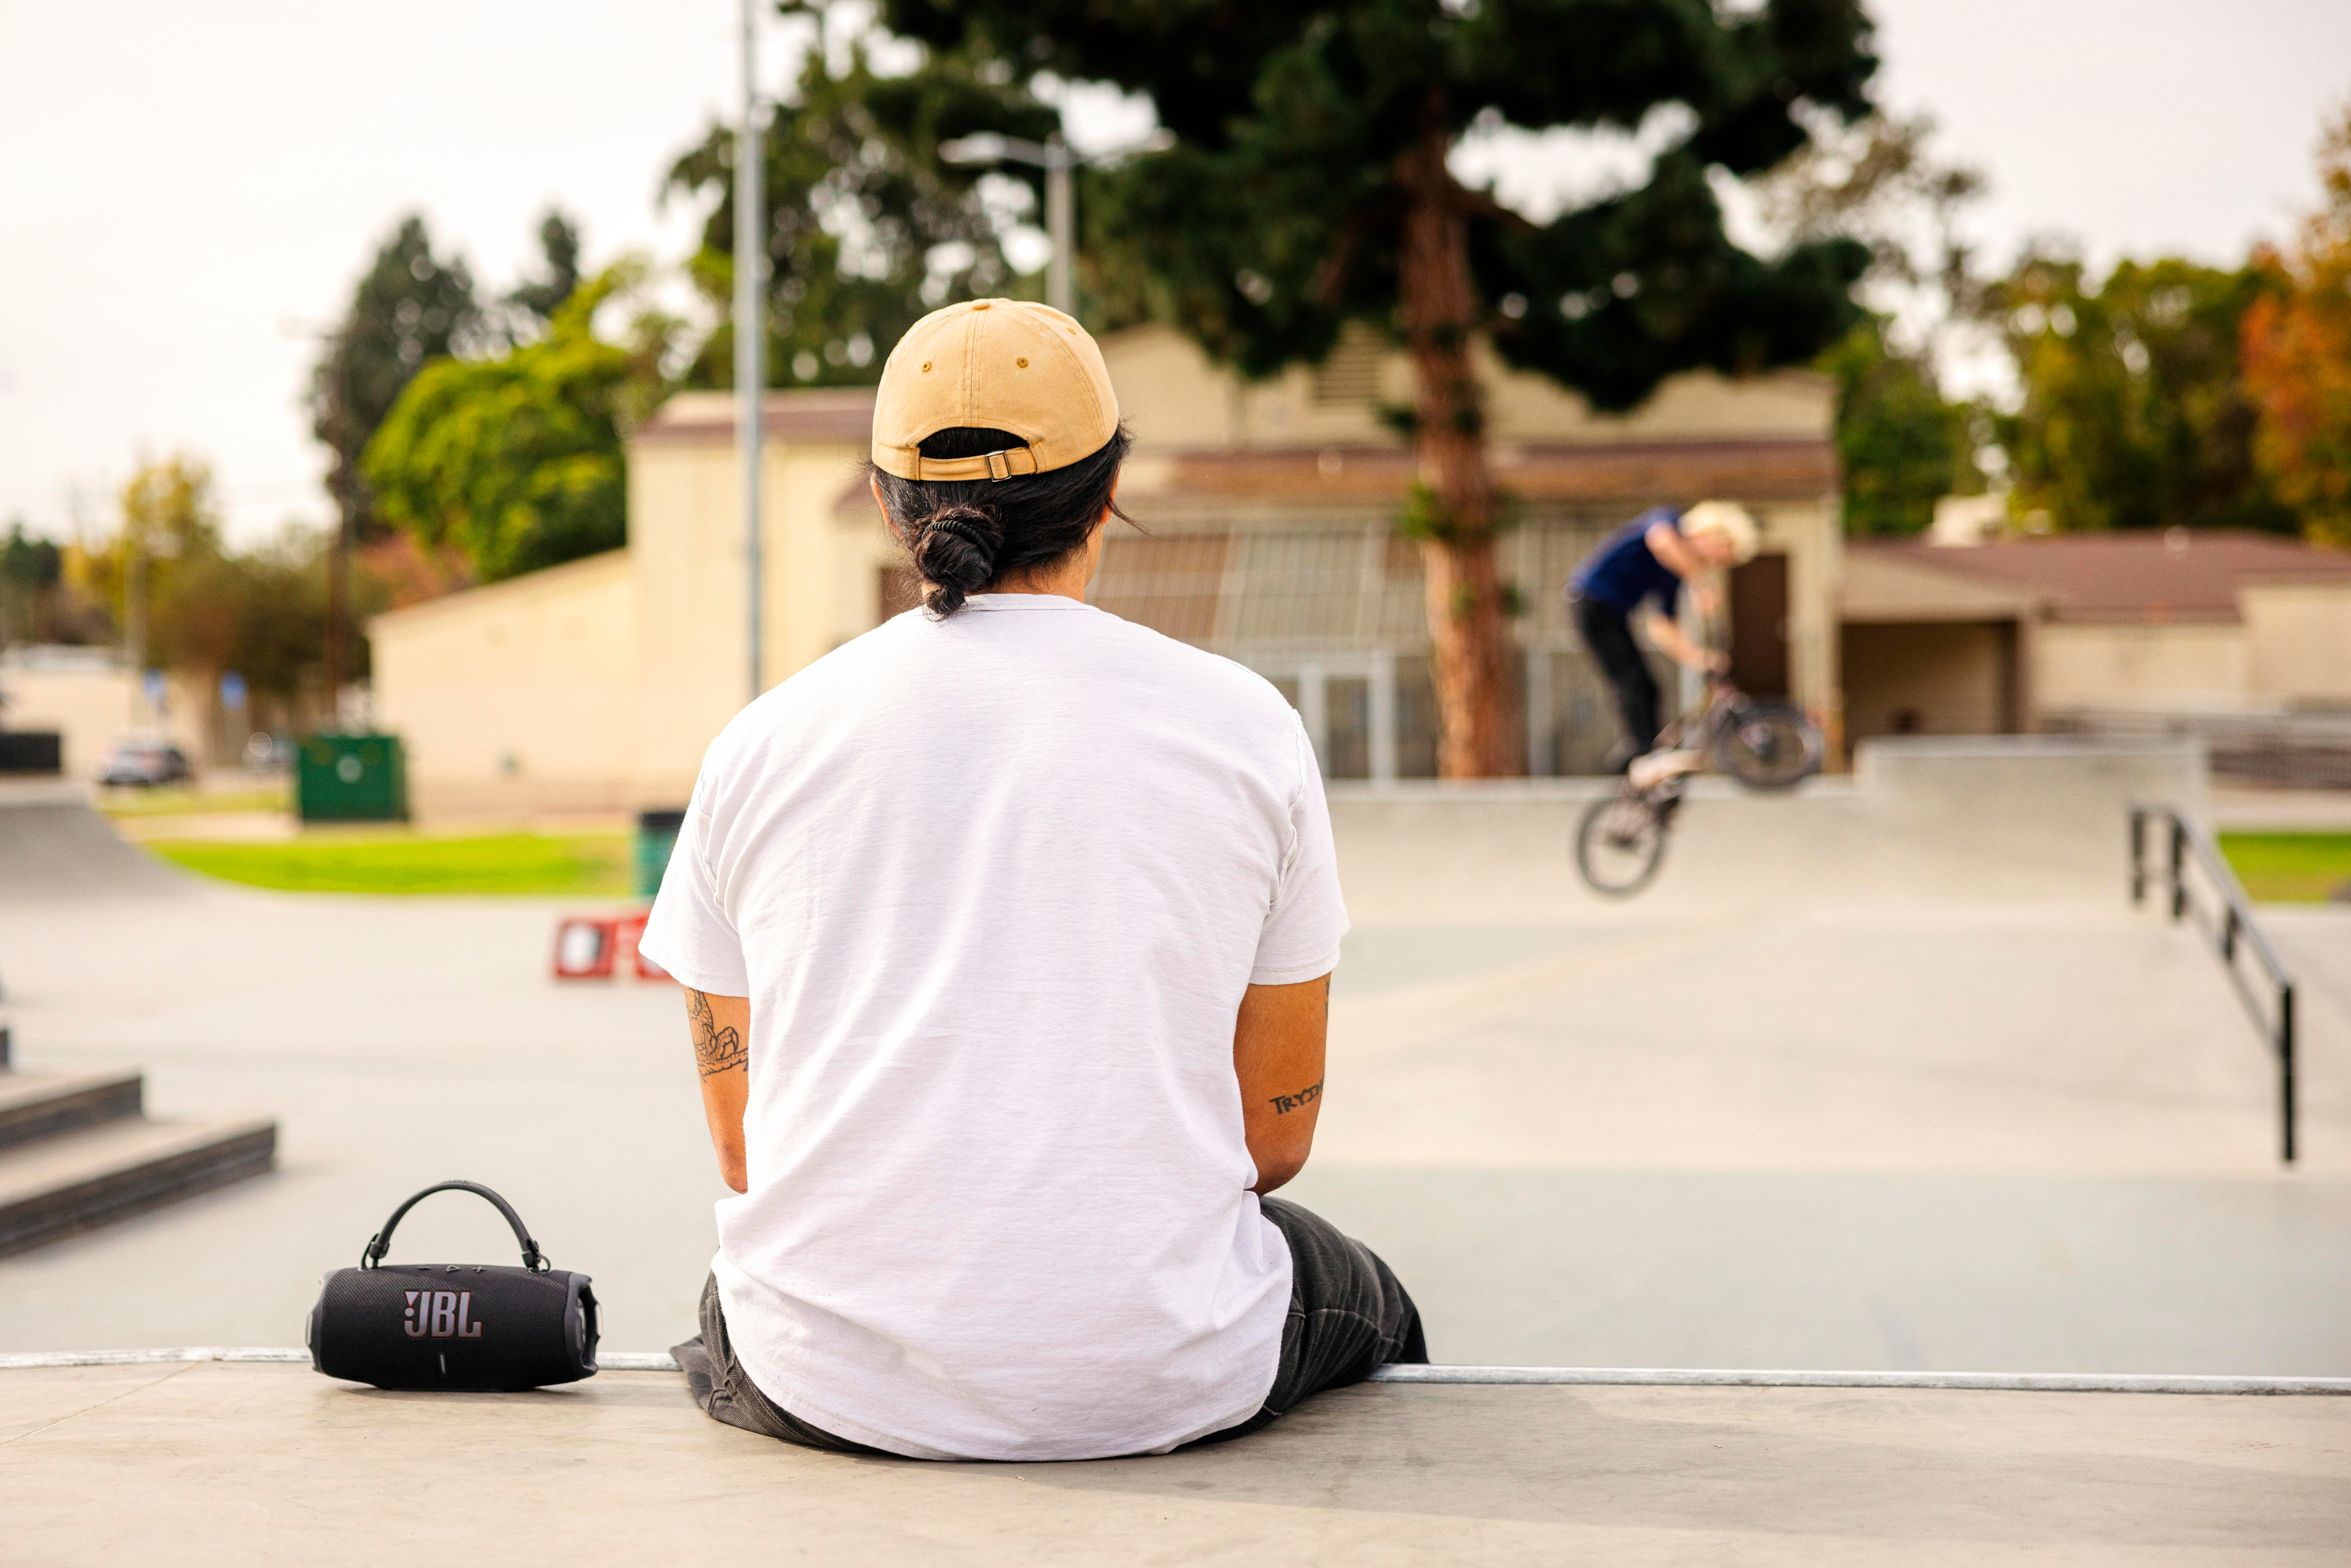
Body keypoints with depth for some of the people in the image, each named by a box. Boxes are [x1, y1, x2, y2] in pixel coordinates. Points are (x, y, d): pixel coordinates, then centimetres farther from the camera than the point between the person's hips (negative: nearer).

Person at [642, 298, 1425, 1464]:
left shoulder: (757, 745, 4)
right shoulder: (1245, 724, 1)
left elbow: (744, 1150, 9)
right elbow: (1277, 1133, 6)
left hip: (824, 1387, 1)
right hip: (1169, 1385, -1)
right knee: (1365, 1300, 31)